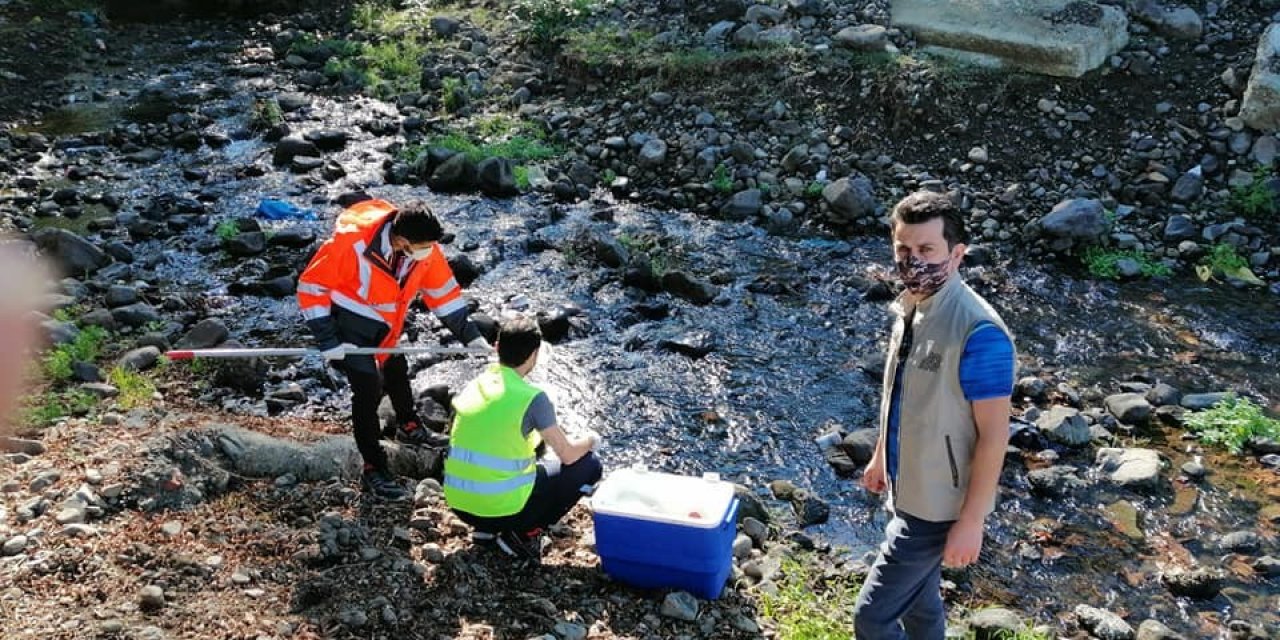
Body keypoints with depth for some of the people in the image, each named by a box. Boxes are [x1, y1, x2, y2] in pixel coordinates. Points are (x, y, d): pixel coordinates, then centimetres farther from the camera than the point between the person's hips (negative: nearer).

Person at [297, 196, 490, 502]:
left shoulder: (425, 248, -20)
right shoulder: (351, 242, -36)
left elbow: (443, 291, -4)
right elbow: (311, 285, -26)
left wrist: (469, 334, -4)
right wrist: (327, 340, -25)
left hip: (386, 326, 6)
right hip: (351, 327, -6)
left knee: (397, 371, 25)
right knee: (369, 389, -11)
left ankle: (409, 427, 52)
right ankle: (373, 470, 2)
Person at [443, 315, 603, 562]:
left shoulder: (473, 386, 4)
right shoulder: (532, 397, -15)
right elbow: (568, 455, -7)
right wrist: (590, 440, 15)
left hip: (459, 505, 7)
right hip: (501, 508, -6)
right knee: (588, 465, 8)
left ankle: (486, 529, 18)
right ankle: (524, 534, 2)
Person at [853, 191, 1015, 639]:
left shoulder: (978, 332, -27)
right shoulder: (909, 307, -1)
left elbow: (994, 435, -23)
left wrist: (971, 521, -20)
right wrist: (881, 455, 22)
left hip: (938, 505, -8)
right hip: (908, 490, 8)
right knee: (919, 598, 24)